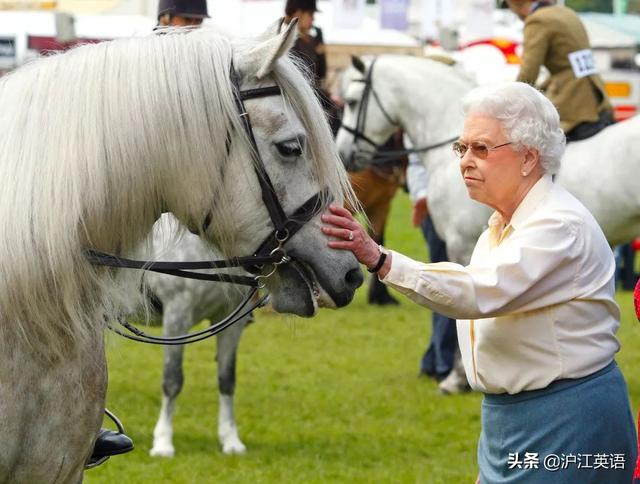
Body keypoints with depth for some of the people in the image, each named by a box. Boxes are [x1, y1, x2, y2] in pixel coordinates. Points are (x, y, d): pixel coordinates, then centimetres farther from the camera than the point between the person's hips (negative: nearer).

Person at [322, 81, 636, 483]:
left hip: (564, 424, -9)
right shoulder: (502, 223, 13)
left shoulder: (560, 227, -19)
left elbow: (479, 294, -33)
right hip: (505, 417, 9)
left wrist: (378, 259, -43)